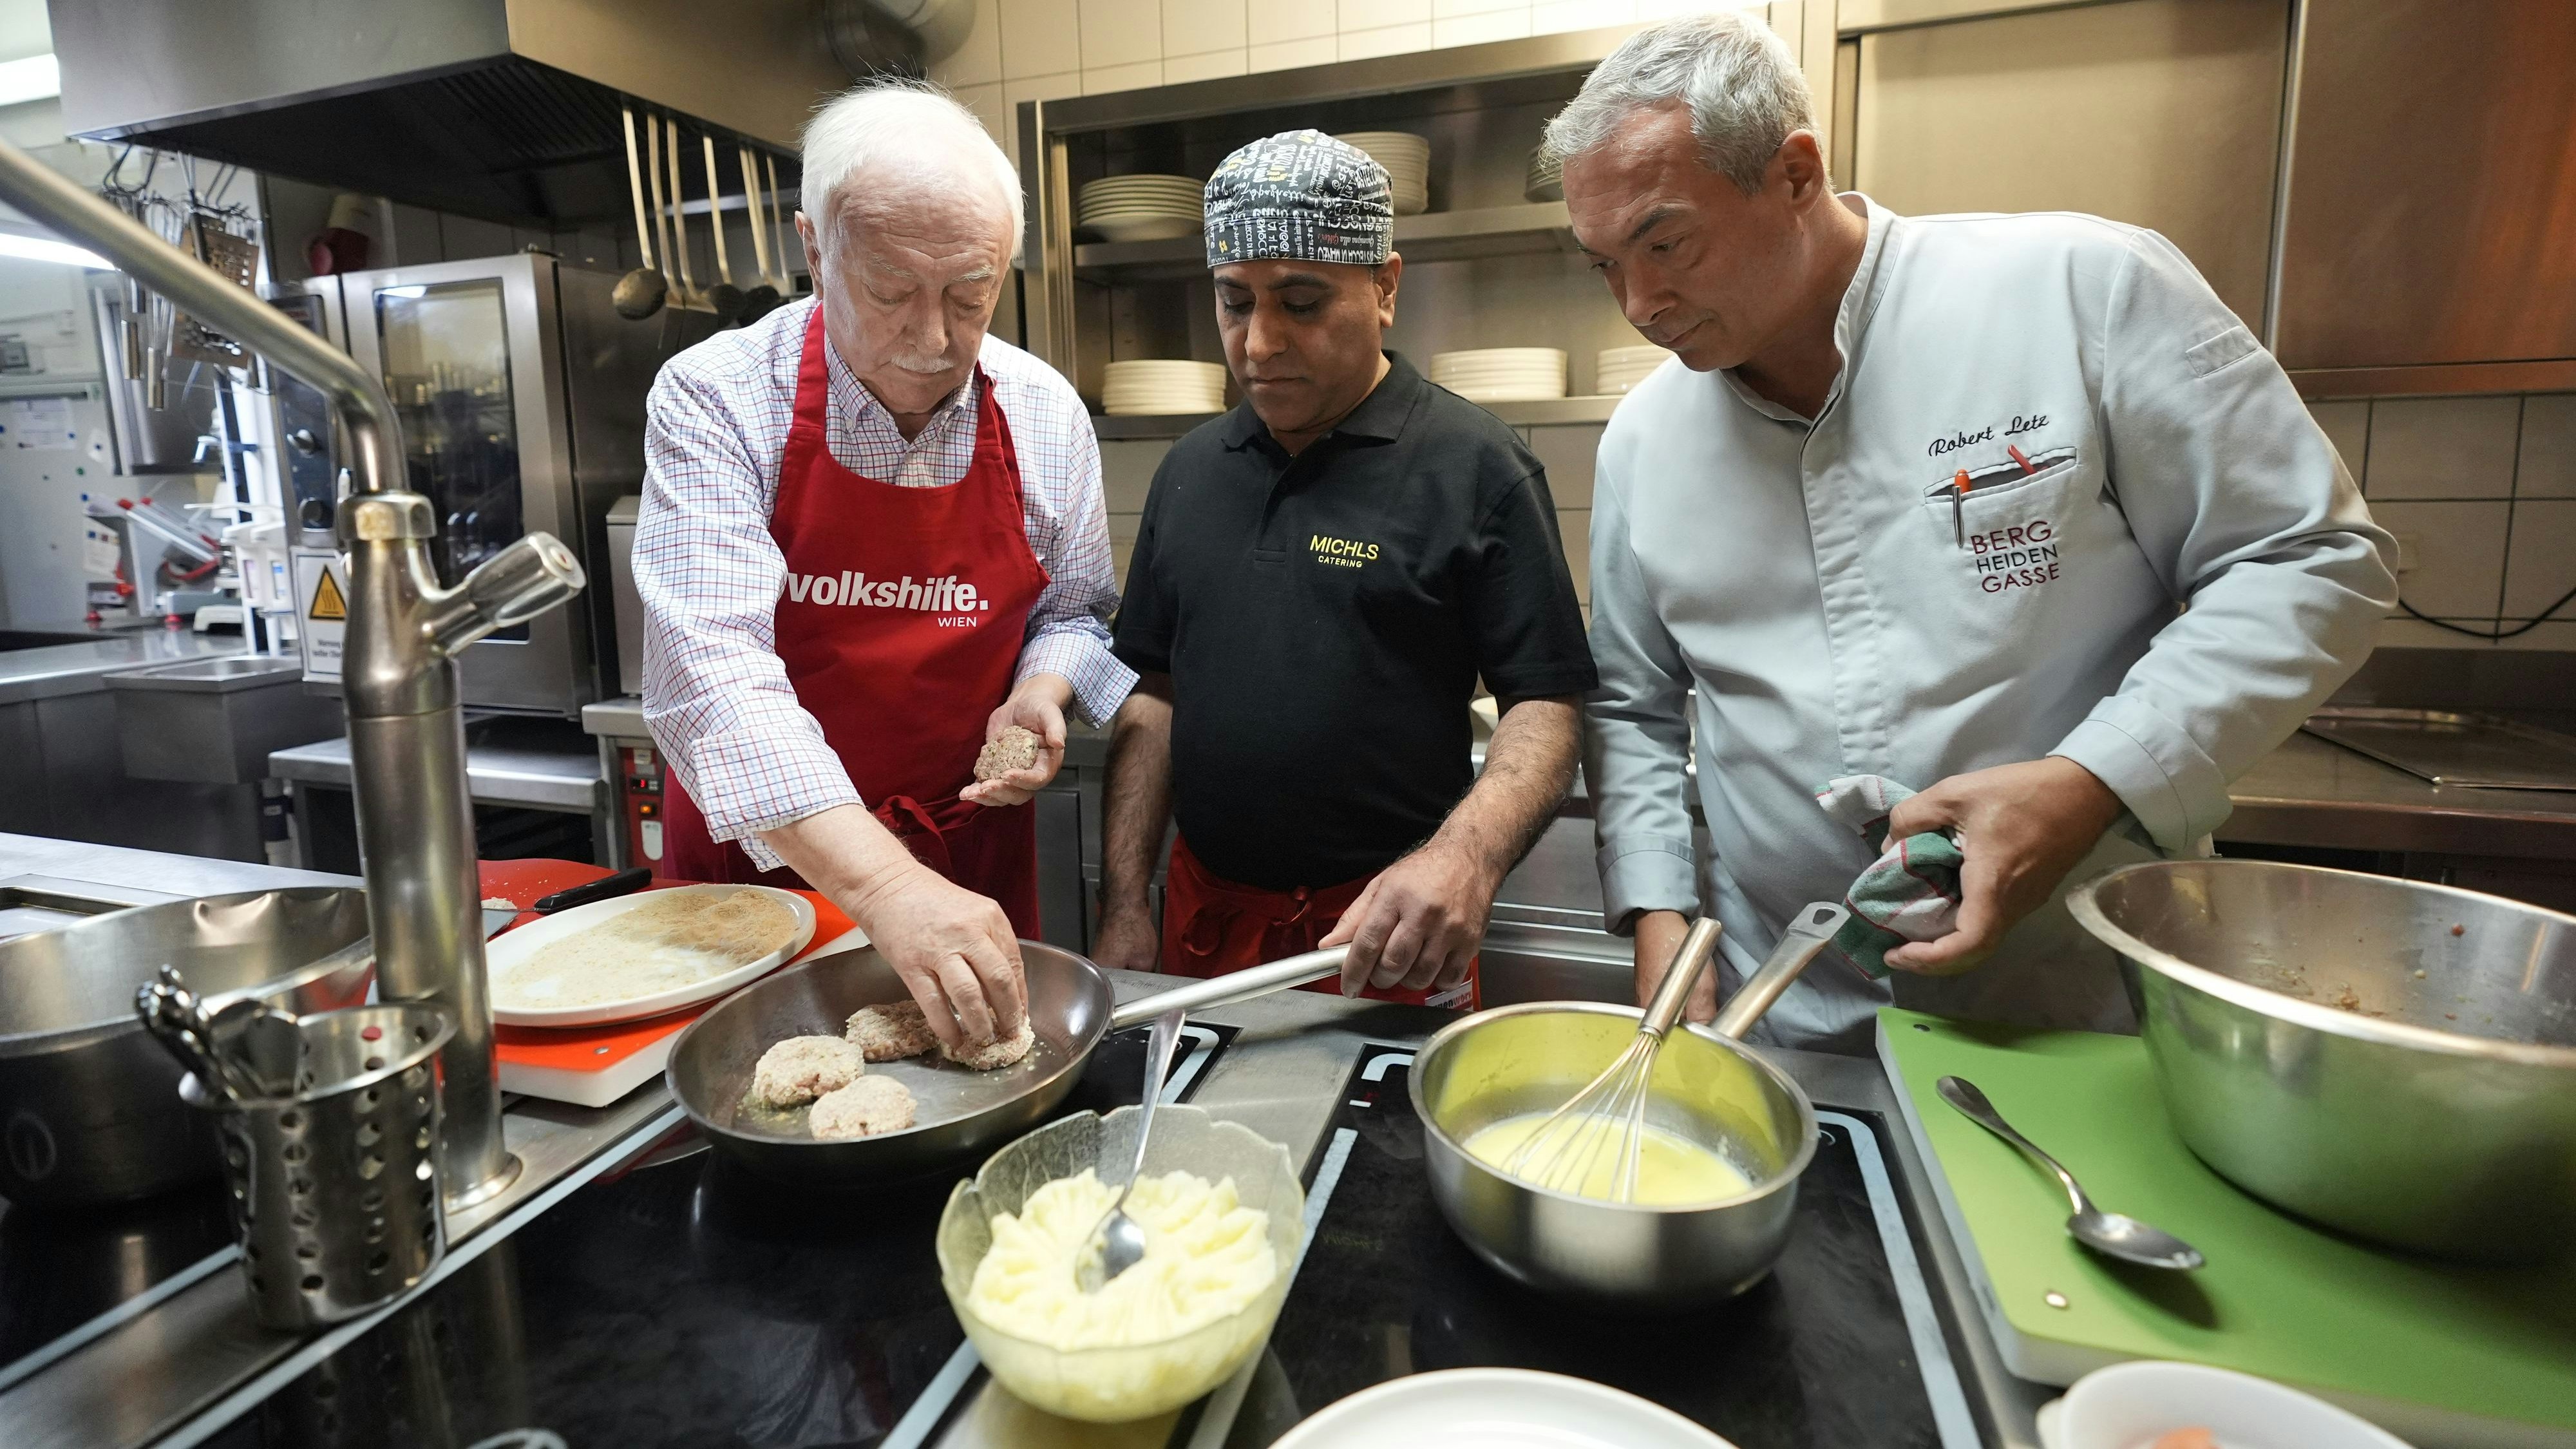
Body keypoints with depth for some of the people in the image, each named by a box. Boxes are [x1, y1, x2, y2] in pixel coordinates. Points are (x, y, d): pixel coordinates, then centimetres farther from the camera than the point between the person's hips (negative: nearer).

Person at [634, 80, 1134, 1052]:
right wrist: (883, 886, -40)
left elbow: (1070, 611, 8)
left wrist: (1040, 695, -15)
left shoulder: (1045, 415, -7)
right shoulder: (715, 399, -17)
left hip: (968, 852, 2)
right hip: (752, 854, -1)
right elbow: (714, 676, -28)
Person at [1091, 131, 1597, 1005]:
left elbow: (1544, 708, -12)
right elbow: (1154, 692, 8)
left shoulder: (1475, 468, -9)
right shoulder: (1191, 470, 7)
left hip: (1385, 938, -4)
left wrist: (1465, 854, -31)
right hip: (1202, 912, 5)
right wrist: (1125, 908, 4)